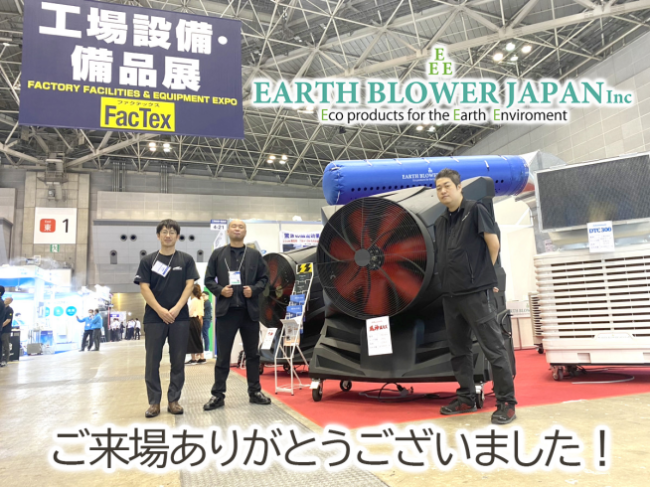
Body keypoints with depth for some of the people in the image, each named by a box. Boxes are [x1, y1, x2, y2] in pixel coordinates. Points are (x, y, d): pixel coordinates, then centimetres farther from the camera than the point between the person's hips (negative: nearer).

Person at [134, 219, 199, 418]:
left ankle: (173, 400, 14)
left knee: (178, 361, 4)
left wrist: (176, 309, -13)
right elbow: (144, 288, -1)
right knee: (152, 361, 2)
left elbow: (189, 285, -1)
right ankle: (154, 402, 12)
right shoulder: (148, 260, 6)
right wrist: (160, 310, -13)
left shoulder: (186, 259, 6)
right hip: (154, 317, 0)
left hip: (180, 317, 0)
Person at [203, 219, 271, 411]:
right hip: (226, 310, -1)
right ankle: (218, 395, 12)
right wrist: (220, 290, -12)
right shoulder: (218, 254, 7)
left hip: (250, 310, 1)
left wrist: (254, 289, -10)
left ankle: (255, 392, 20)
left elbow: (264, 277, 8)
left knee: (253, 353, 9)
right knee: (222, 355, 3)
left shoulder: (255, 255, 8)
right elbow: (209, 279, 5)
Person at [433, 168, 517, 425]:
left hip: (477, 292, -7)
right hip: (450, 294, 7)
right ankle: (466, 399, 26)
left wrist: (481, 275, 4)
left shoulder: (475, 210, -3)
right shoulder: (440, 222, 15)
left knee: (493, 348, -3)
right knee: (458, 348, 13)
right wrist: (456, 278, 11)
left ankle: (506, 403, 7)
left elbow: (493, 244, -4)